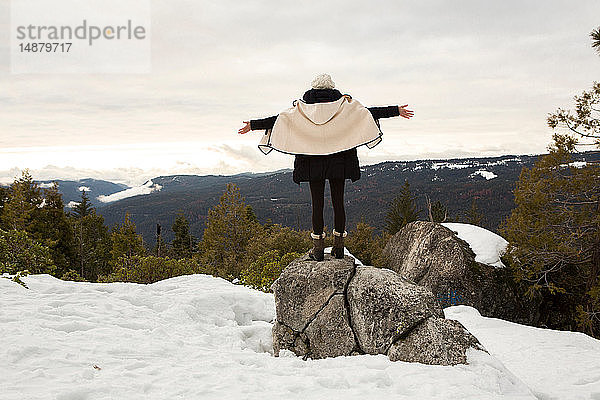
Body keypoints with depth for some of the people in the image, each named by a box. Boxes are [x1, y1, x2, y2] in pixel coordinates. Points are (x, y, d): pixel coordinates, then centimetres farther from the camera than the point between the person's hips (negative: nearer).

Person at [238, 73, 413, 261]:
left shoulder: (304, 107, 2)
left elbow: (281, 118, 2)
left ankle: (318, 248, 5)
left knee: (317, 203, 3)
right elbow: (369, 112, 3)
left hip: (314, 162, 0)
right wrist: (396, 111, 10)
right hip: (339, 162, 1)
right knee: (338, 202, 7)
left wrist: (253, 125, 10)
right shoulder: (343, 105, 3)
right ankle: (338, 247, 10)